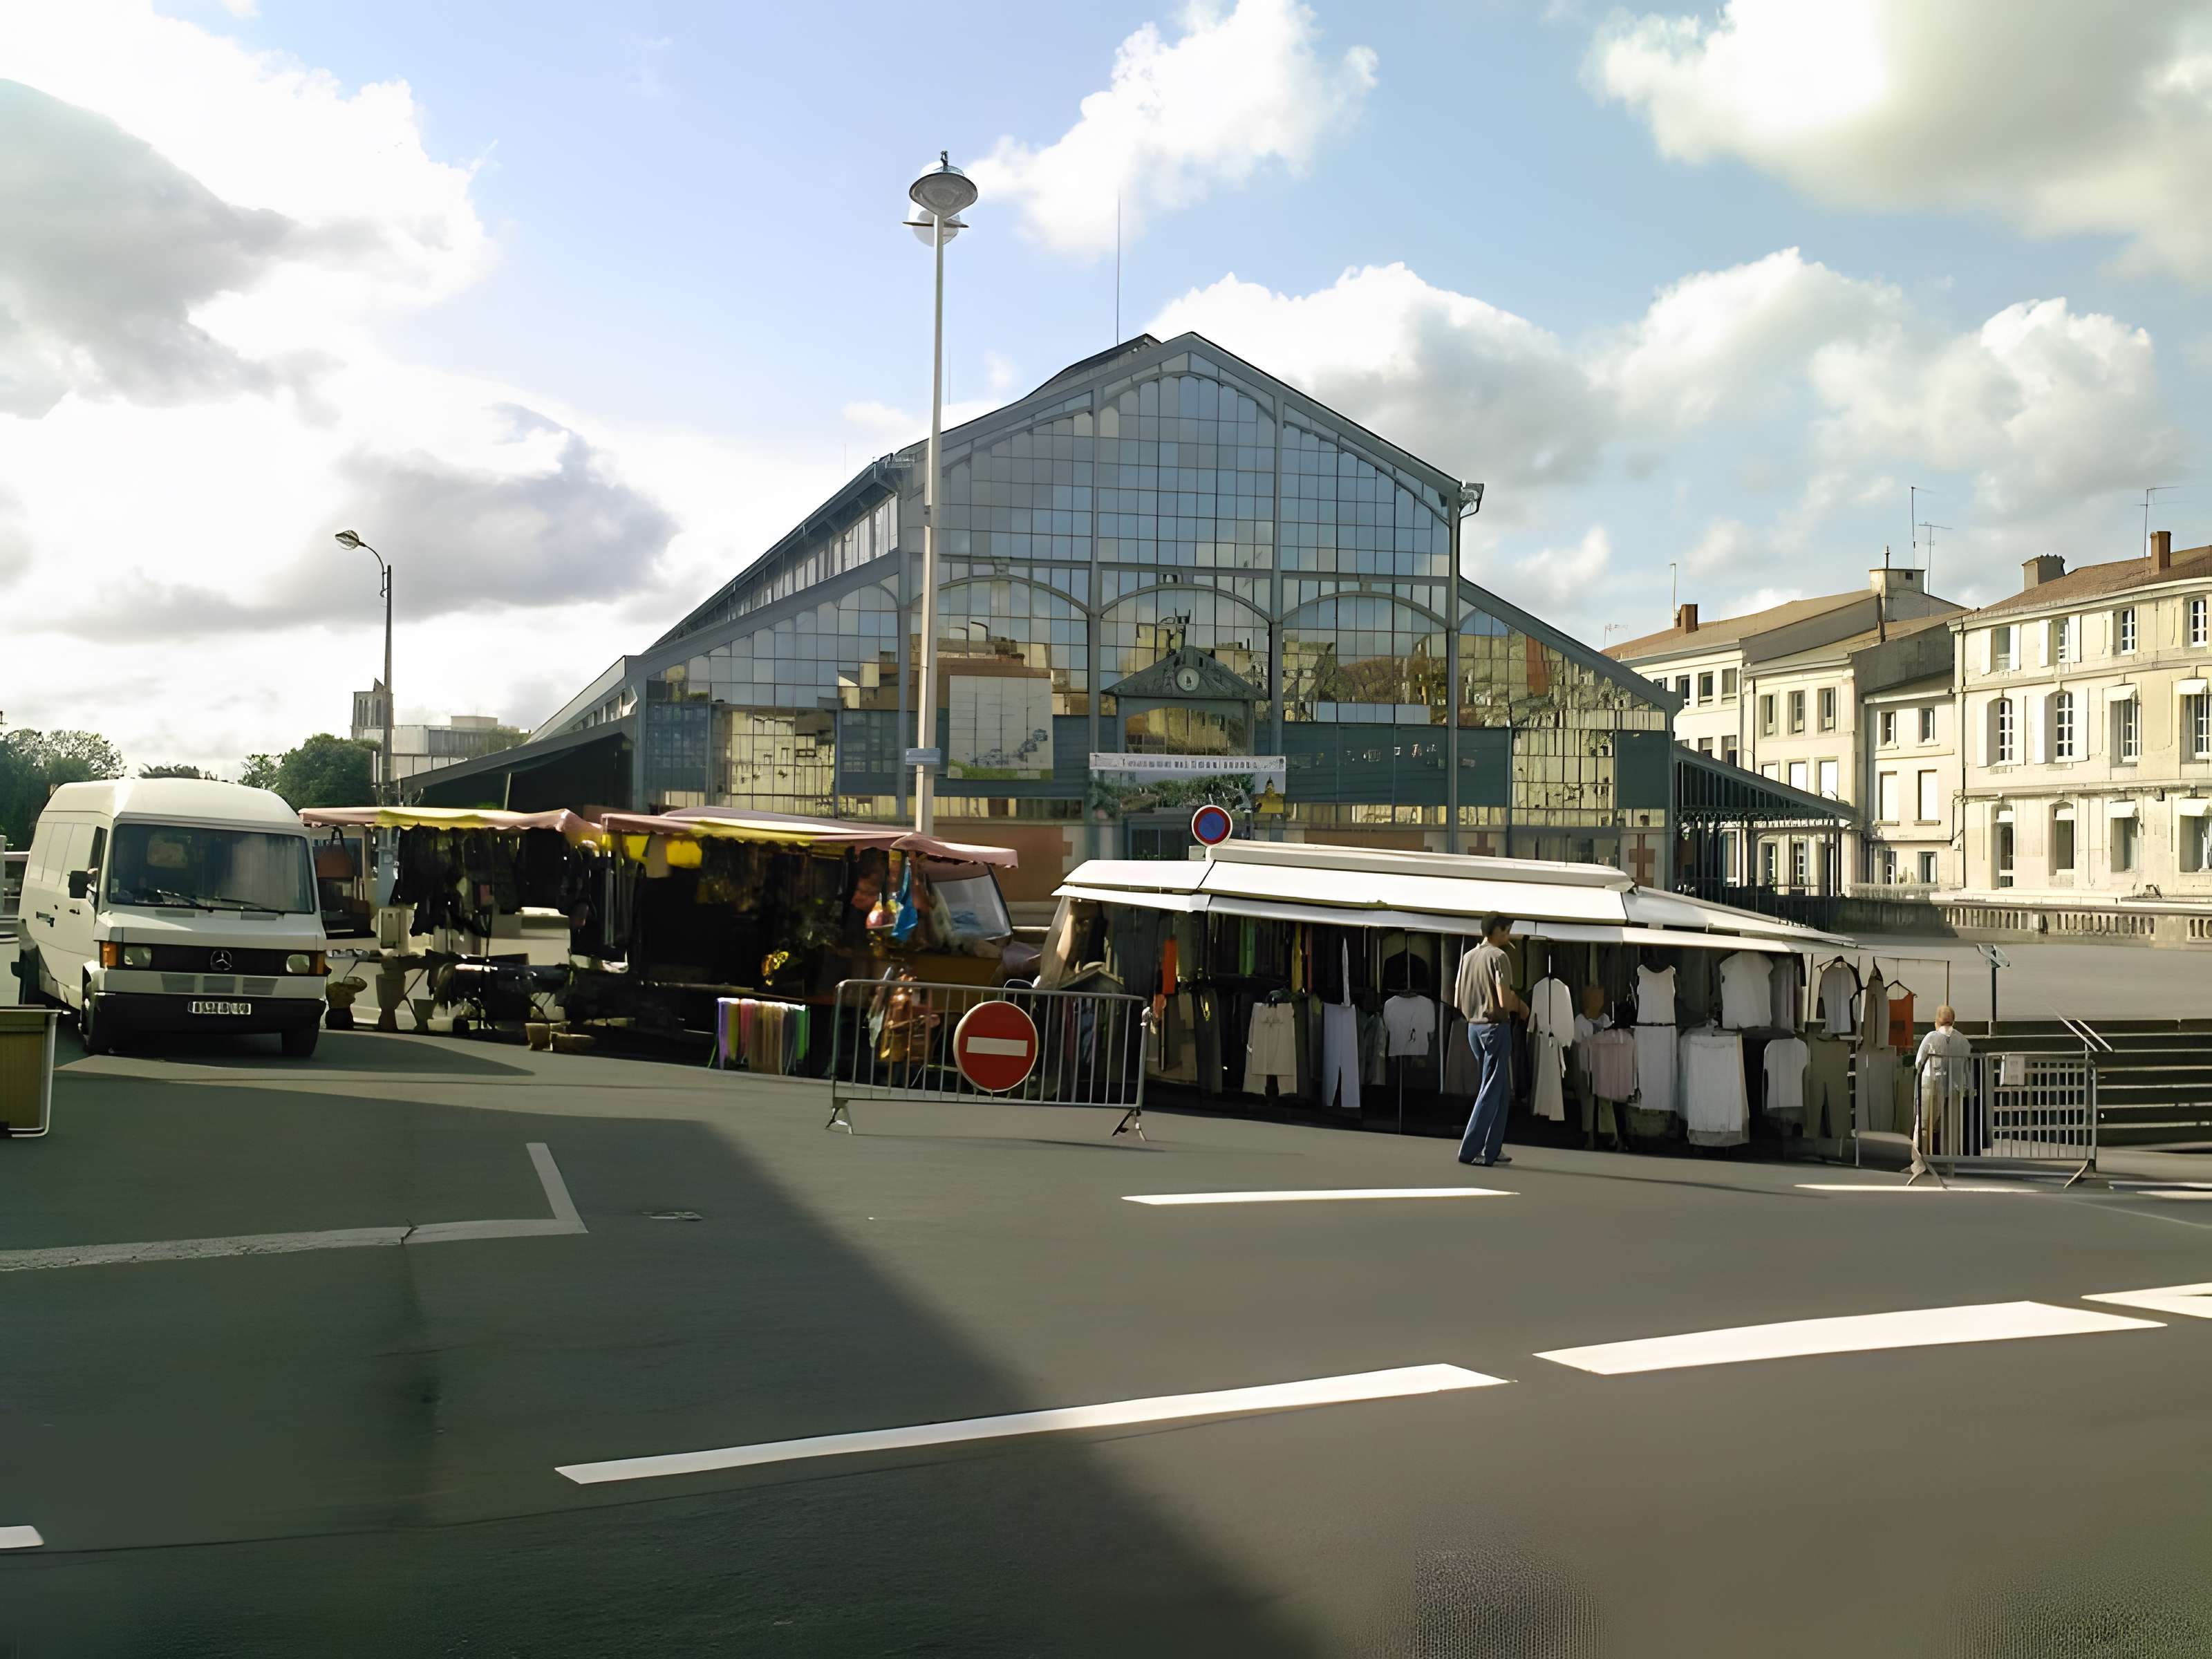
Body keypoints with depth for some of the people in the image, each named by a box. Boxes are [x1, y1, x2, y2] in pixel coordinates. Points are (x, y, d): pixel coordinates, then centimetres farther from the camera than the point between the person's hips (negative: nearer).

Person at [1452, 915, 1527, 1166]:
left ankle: (1492, 1150, 15)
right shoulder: (1499, 957, -12)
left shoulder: (1467, 957, 10)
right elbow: (1505, 1001, -20)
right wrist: (1521, 1006, 0)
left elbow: (1457, 1001, 12)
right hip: (1495, 1027, -8)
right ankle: (1470, 1150, -4)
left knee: (1501, 1089, 16)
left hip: (1474, 1027, 8)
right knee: (1491, 1090, -2)